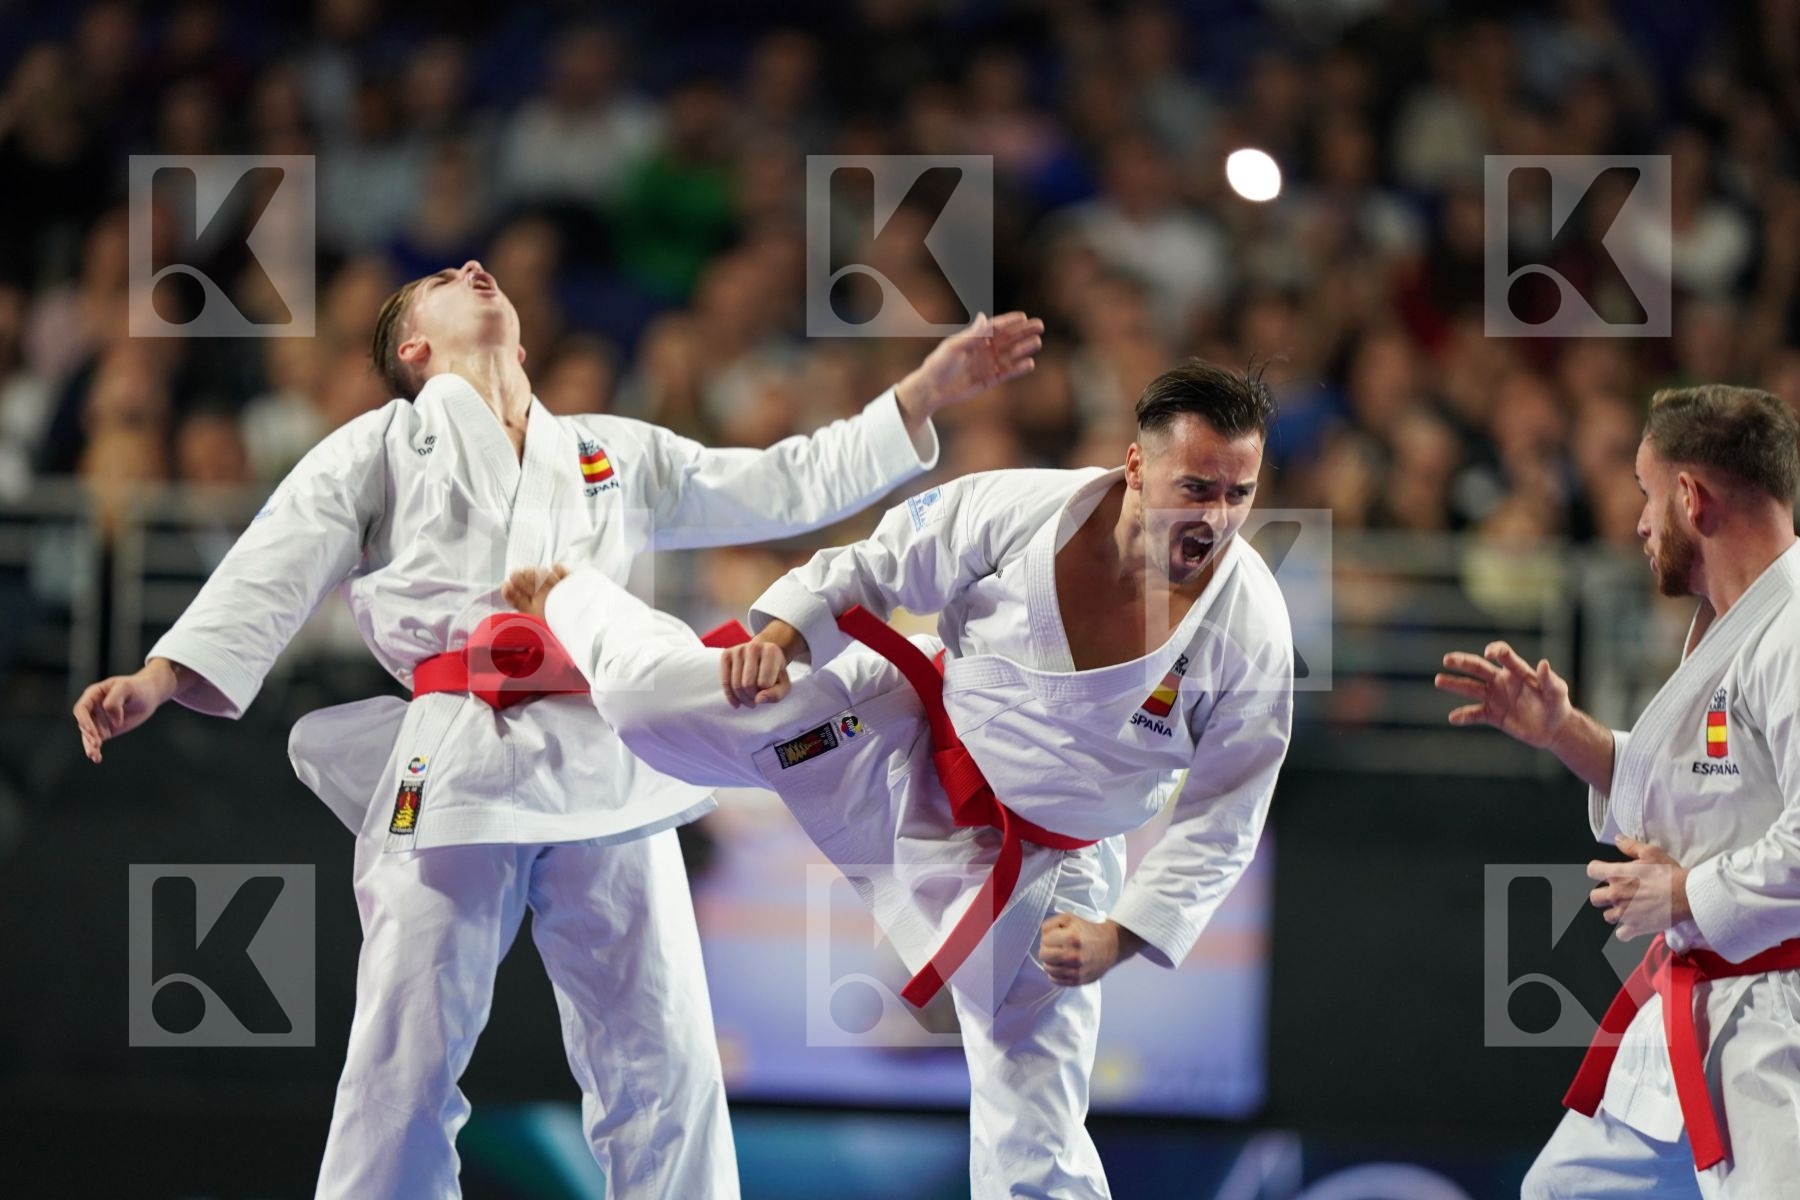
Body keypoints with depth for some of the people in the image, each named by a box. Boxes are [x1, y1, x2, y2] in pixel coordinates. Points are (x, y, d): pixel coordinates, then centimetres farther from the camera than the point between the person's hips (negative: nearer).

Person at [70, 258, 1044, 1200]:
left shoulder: (619, 452, 25)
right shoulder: (381, 449, 15)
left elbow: (792, 484, 25)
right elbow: (274, 575, 4)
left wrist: (932, 387, 19)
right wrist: (158, 682, -12)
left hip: (608, 772, 3)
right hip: (453, 767, -3)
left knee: (662, 1063, 2)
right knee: (406, 1062, -7)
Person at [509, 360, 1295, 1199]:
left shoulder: (1250, 631, -23)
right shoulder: (1020, 511, -23)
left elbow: (1222, 819, -12)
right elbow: (871, 569, -5)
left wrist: (1122, 934, -20)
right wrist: (779, 634, -20)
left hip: (1032, 869, 0)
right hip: (905, 747, 0)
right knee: (656, 695, -8)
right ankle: (564, 601, 30)